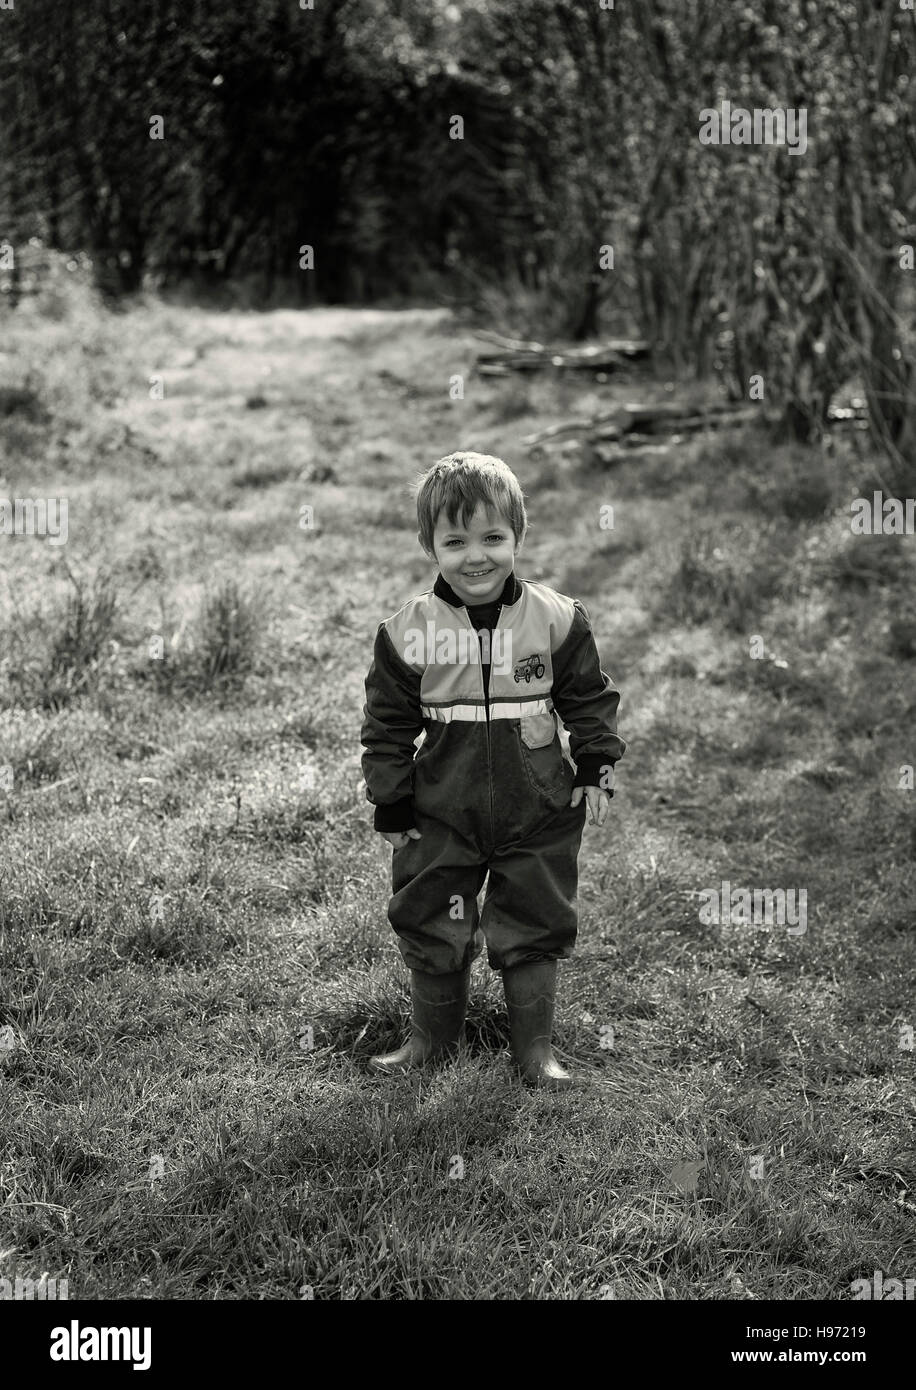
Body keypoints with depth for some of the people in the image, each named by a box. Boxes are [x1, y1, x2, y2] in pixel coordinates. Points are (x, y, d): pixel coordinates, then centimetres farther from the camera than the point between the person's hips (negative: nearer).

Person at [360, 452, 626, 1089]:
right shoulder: (408, 632, -8)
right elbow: (387, 725, 0)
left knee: (535, 927, 9)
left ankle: (536, 1048, 26)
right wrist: (392, 805, -1)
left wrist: (597, 770, -3)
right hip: (441, 815, 1)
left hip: (537, 813, 0)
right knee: (431, 928, 12)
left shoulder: (557, 619, -7)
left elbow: (590, 698, 4)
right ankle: (432, 1038, 33)